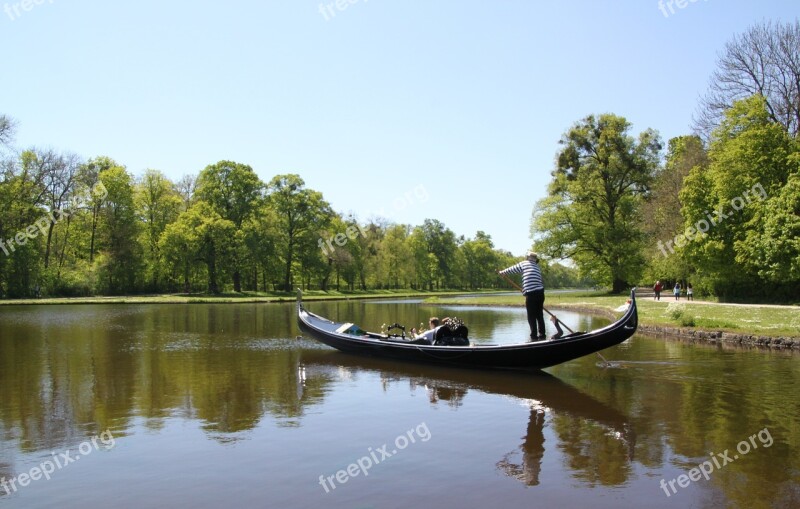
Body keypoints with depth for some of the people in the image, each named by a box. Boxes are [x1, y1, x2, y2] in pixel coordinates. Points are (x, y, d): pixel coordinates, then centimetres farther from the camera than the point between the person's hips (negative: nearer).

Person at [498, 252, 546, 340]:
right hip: (540, 292, 6)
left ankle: (534, 336, 0)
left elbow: (512, 269, 16)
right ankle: (542, 335, 17)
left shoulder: (523, 264, 4)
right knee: (539, 315, 14)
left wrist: (502, 272, 32)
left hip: (531, 294, -6)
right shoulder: (537, 267, 20)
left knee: (531, 316, 0)